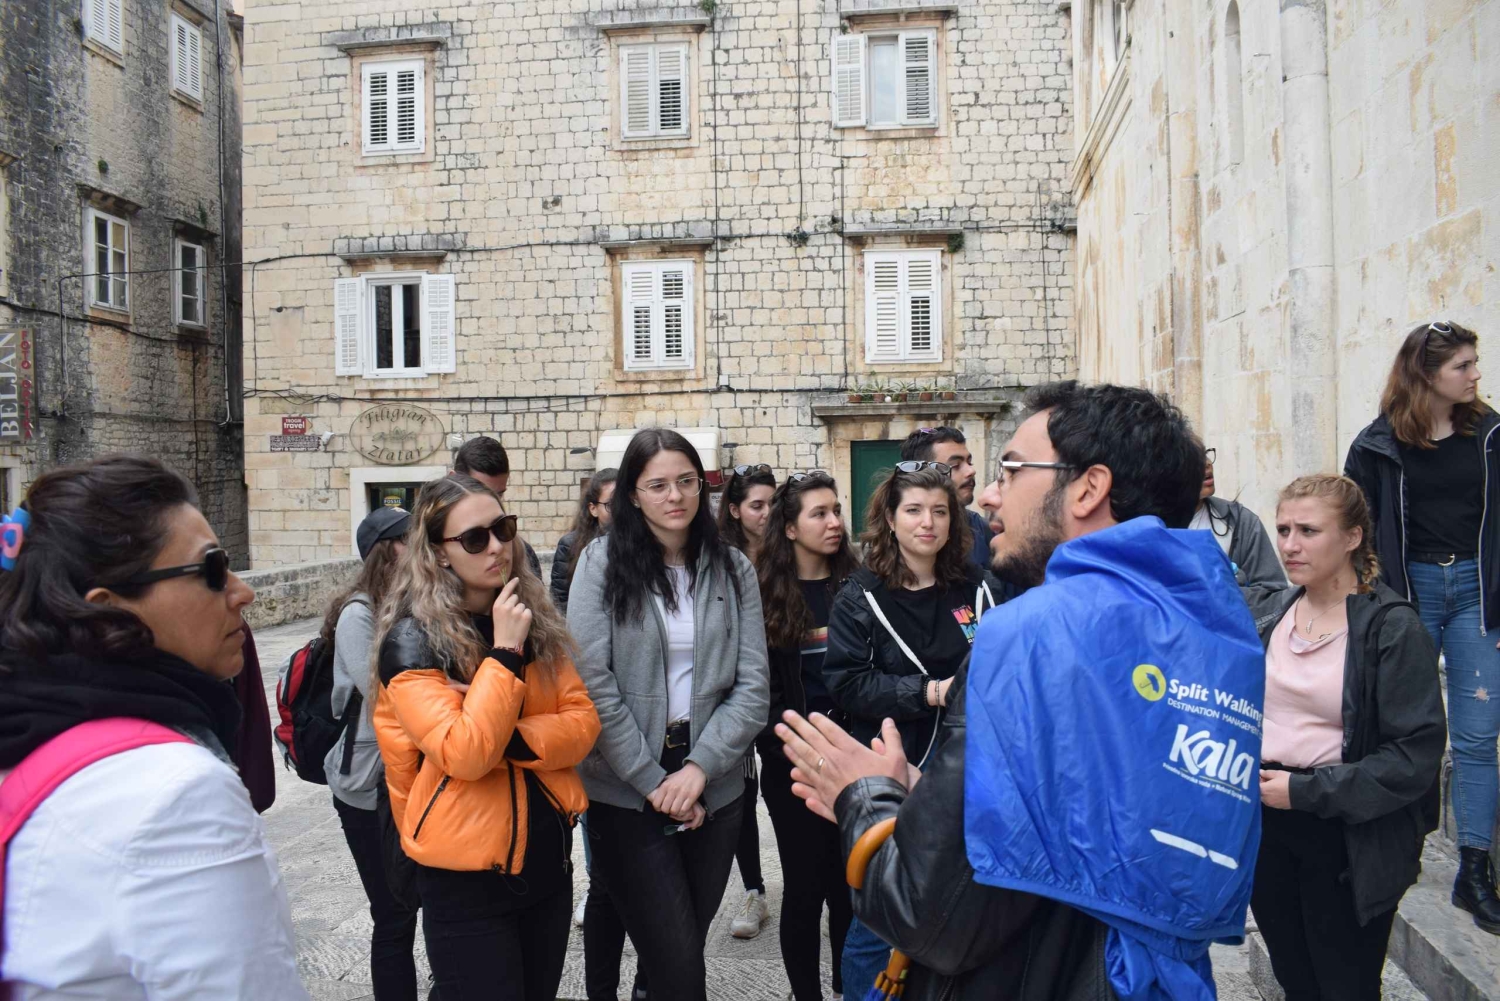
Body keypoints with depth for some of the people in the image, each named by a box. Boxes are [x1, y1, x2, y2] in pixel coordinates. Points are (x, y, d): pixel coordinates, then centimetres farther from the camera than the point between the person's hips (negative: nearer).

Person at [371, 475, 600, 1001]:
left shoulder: (535, 619, 4)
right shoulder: (411, 640, -14)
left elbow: (583, 721, -2)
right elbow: (463, 755, -24)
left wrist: (507, 740, -18)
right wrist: (504, 650, -24)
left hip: (548, 854, 6)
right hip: (468, 877, -6)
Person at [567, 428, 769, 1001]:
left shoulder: (732, 568, 4)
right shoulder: (602, 563, -4)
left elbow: (752, 685, -1)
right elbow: (593, 684, -10)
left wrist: (699, 768, -13)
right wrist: (652, 781, -12)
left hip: (713, 789, 3)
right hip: (627, 792, -3)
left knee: (684, 948, 15)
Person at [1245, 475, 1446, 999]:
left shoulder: (1392, 627, -12)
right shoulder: (1266, 612, 3)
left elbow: (1416, 754, -16)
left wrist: (1307, 790, -18)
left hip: (1348, 843, -4)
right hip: (1264, 827, 5)